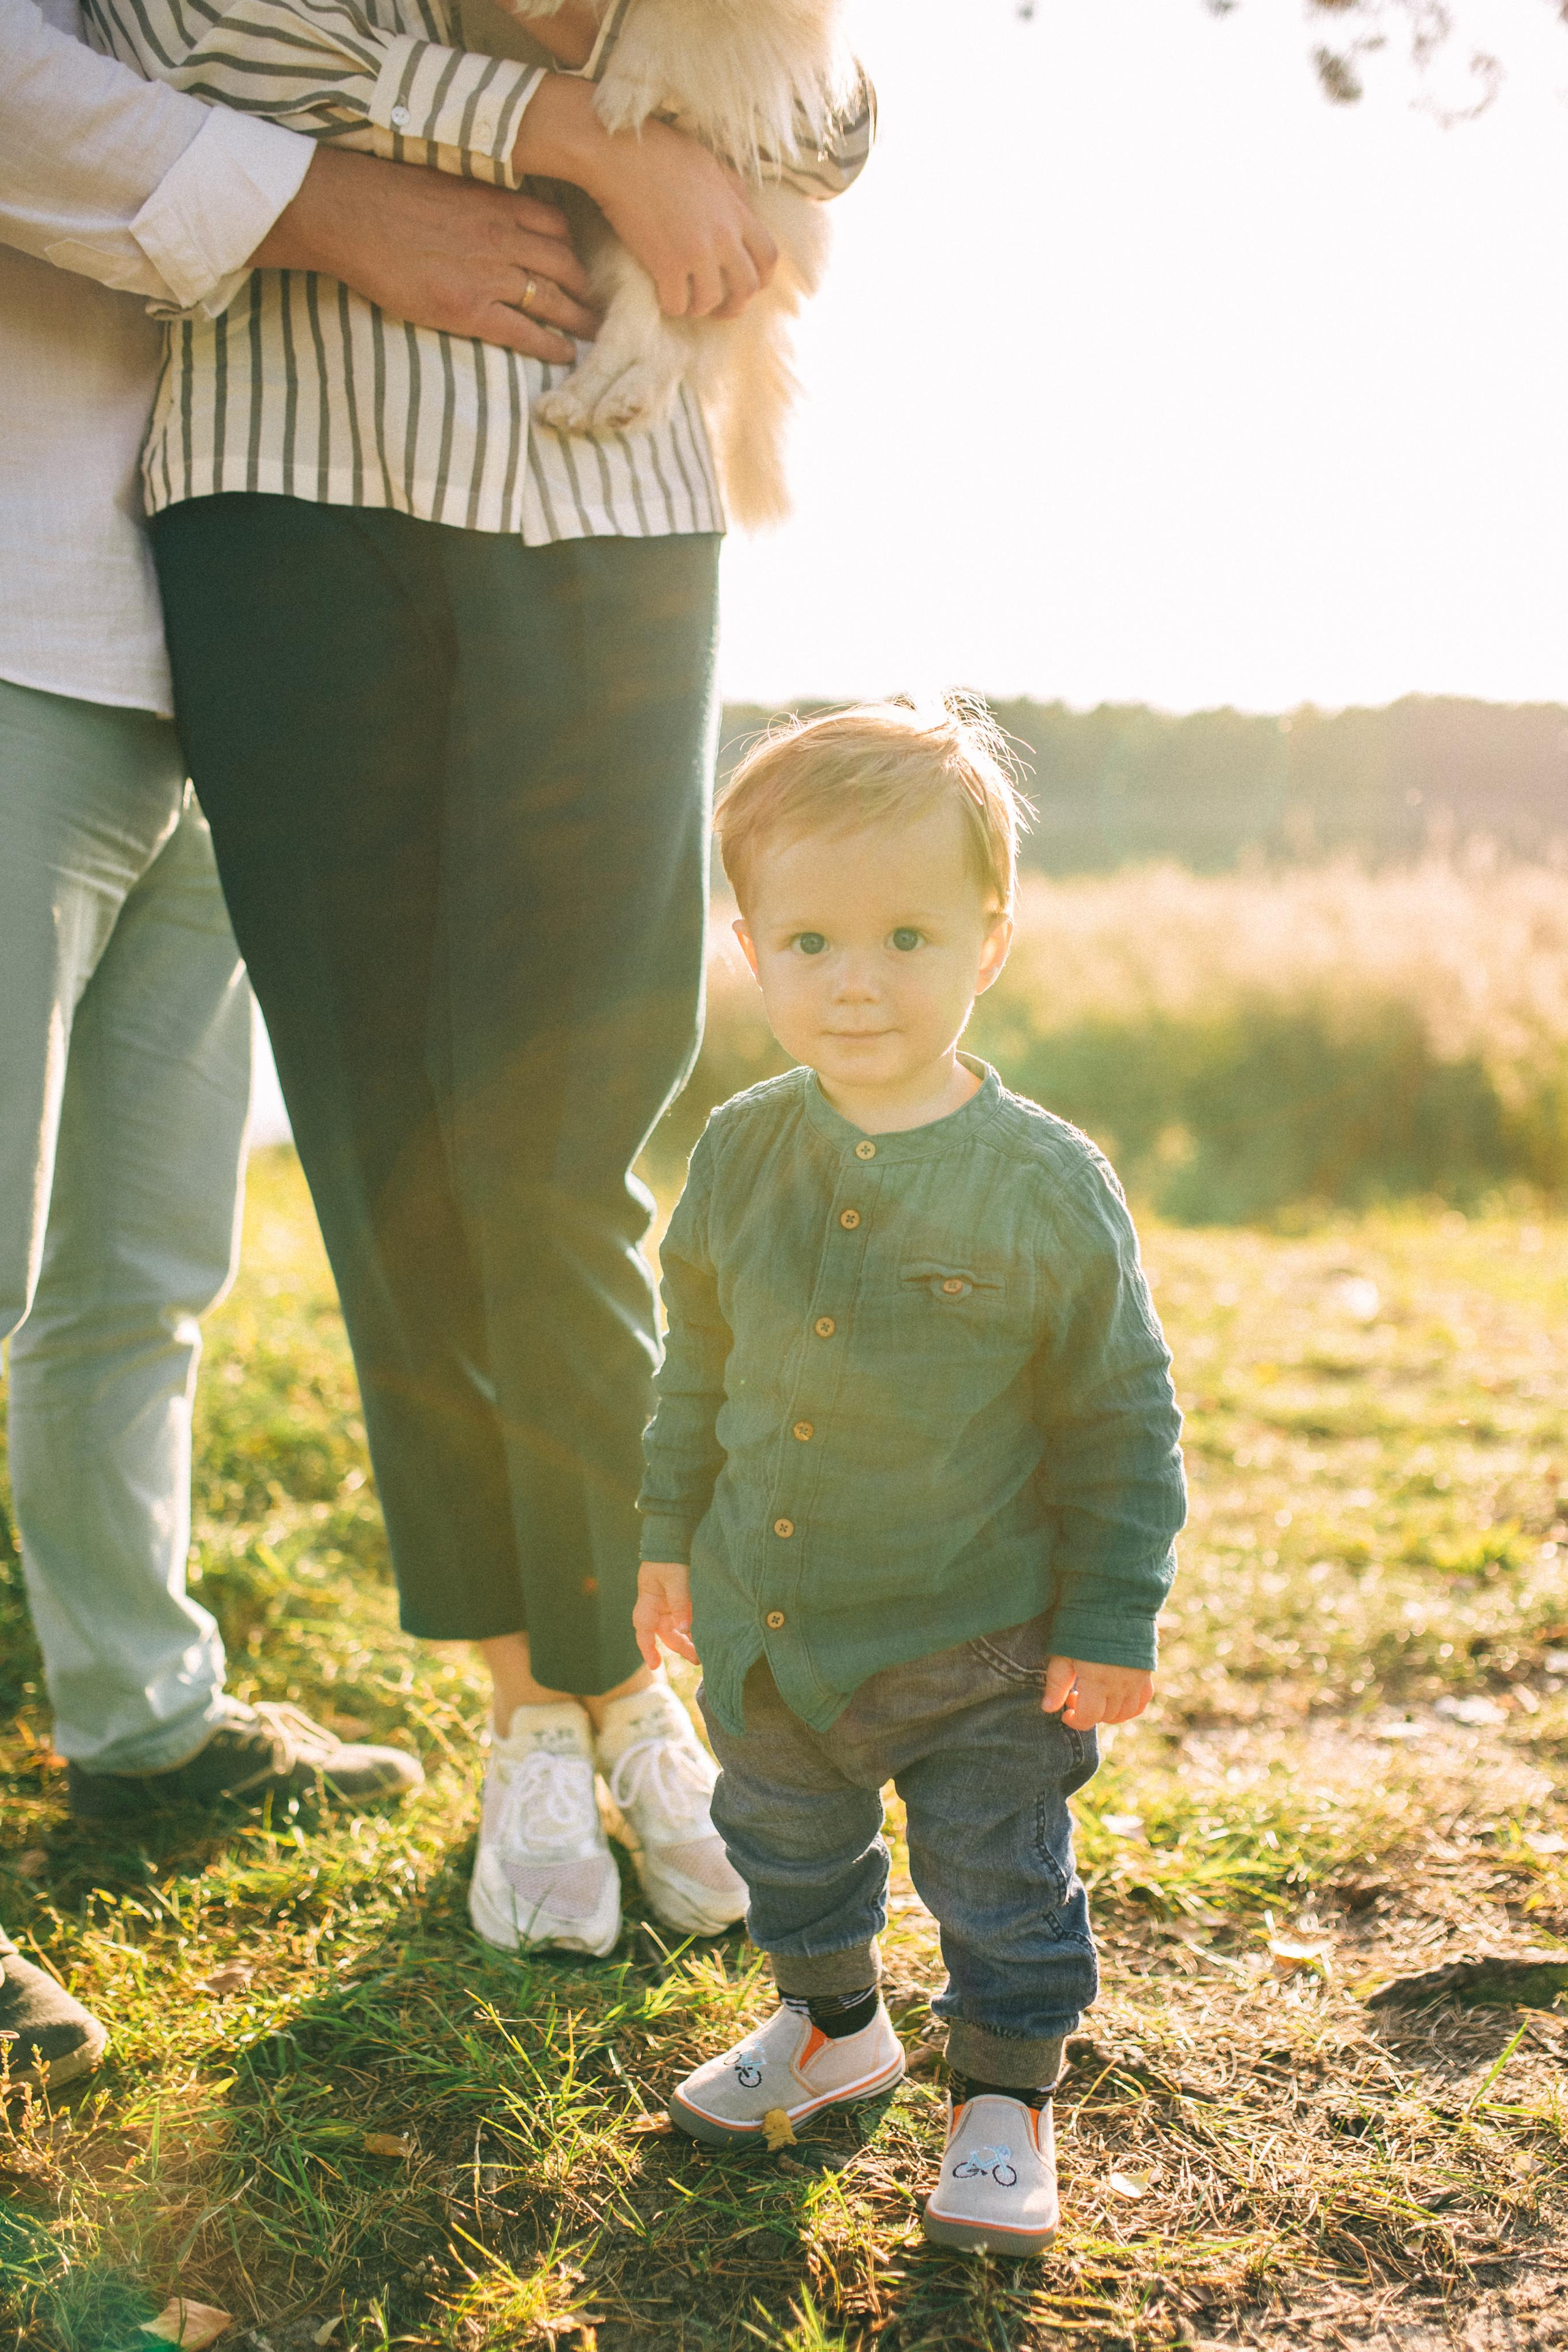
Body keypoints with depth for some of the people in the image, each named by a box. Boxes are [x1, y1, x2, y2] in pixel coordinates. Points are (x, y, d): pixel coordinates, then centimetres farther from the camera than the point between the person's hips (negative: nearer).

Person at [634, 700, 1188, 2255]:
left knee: (1001, 1883, 11)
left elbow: (1122, 1419, -9)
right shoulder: (739, 1157, -6)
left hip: (982, 1644, -4)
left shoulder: (1048, 1187, -18)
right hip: (766, 1629, 5)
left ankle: (1004, 2096, 35)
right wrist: (671, 1538, 13)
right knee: (785, 1848, 23)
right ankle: (830, 2025, 49)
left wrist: (1111, 1624, -9)